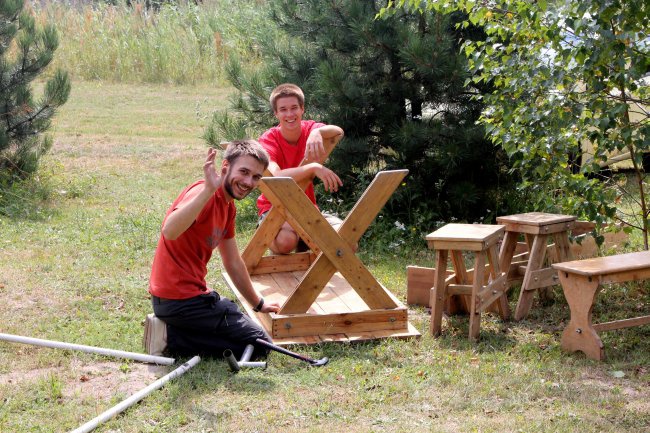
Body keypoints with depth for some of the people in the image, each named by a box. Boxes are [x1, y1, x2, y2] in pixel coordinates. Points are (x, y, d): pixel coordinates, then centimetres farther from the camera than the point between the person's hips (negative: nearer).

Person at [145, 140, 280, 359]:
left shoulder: (228, 206, 12)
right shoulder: (204, 194, -19)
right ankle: (172, 337, -8)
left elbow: (233, 263, 23)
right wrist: (208, 190, -47)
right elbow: (169, 232, -40)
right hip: (180, 299, -10)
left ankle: (171, 331, 10)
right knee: (259, 344, -4)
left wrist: (258, 304, 30)